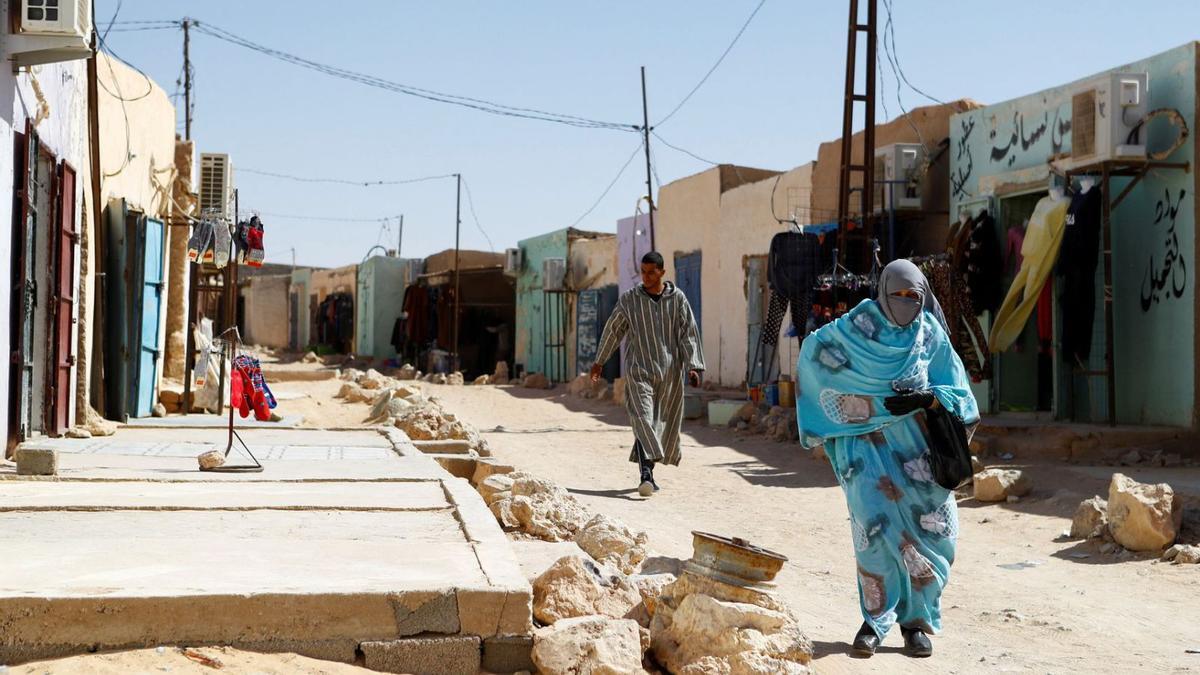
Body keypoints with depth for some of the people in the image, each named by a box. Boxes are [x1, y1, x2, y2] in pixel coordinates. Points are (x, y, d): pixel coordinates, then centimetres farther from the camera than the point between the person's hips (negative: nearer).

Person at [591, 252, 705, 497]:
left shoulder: (677, 298, 2)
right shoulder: (629, 299, 3)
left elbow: (689, 333, 1)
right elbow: (613, 330, 13)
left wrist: (693, 366, -7)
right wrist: (599, 361, 18)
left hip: (670, 371, 2)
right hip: (639, 369, -2)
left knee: (664, 423, 7)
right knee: (642, 419, -15)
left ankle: (648, 466, 24)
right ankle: (646, 476, -25)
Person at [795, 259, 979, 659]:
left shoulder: (931, 333, 2)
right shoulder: (858, 327, -2)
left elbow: (956, 390, 3)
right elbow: (814, 349, 13)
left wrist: (925, 399, -17)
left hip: (917, 446, 2)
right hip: (868, 441, -2)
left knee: (930, 532, -1)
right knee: (875, 525, -16)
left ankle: (916, 620, 14)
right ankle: (874, 620, -4)